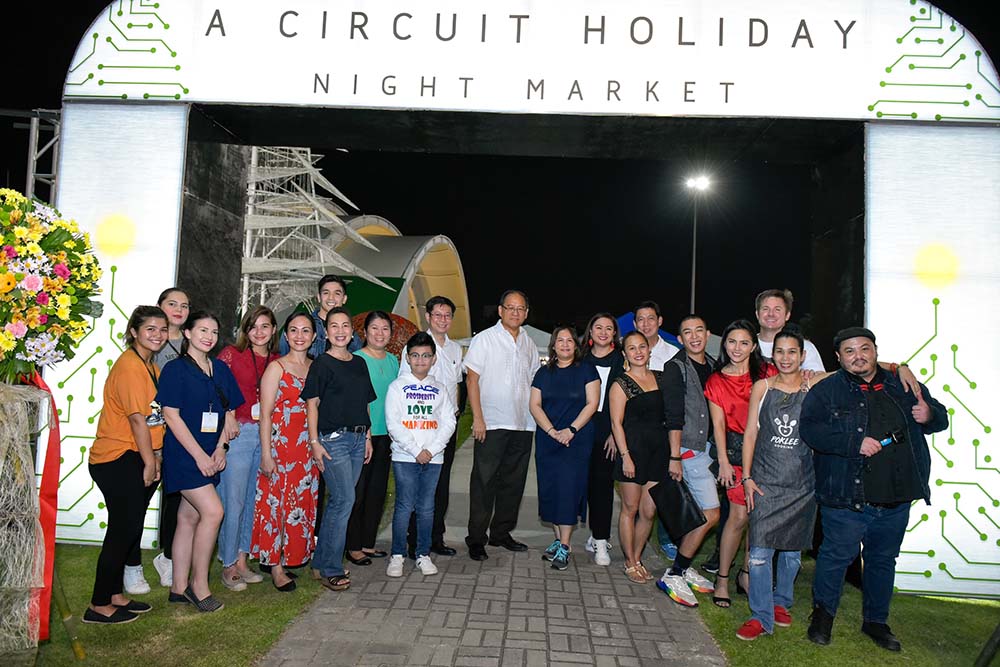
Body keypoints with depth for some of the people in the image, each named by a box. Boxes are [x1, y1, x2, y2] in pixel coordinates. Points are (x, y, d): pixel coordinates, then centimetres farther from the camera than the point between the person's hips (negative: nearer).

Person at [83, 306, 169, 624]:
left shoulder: (151, 366, 13)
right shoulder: (129, 365, -16)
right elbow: (137, 419, -17)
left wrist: (155, 456, 7)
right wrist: (150, 463, -12)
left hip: (138, 460, 9)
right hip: (118, 460, -9)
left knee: (129, 530, 16)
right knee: (124, 531, -3)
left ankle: (114, 595, 29)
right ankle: (99, 606, 11)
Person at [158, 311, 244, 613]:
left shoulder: (221, 369, 11)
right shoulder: (175, 369, -6)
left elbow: (230, 411, 12)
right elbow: (171, 415, -11)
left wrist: (220, 448, -1)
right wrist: (199, 455, -15)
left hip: (210, 455, 6)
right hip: (184, 453, -6)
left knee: (189, 518, 10)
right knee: (213, 511, -14)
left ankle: (179, 587, 18)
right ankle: (199, 585, 0)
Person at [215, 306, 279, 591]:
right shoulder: (231, 354, -2)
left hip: (266, 435, 4)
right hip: (237, 433, -4)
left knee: (254, 500, 11)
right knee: (233, 501, -1)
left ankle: (242, 561, 24)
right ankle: (228, 566, 14)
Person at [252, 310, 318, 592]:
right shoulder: (276, 367, -6)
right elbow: (265, 413, -9)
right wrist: (266, 454, -13)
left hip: (309, 447, 5)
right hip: (281, 444, -5)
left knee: (302, 503, 10)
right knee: (276, 502, 1)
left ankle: (293, 557, 24)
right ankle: (276, 566, 10)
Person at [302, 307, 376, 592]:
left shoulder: (359, 363, 14)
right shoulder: (322, 363, -4)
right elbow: (312, 405, -6)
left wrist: (367, 437, 15)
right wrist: (315, 442, -12)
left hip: (357, 438, 6)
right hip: (332, 439, -6)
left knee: (339, 501, 10)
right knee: (344, 500, -10)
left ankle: (321, 561, 23)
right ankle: (331, 569, 2)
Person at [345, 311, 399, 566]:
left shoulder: (393, 360, 11)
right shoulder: (356, 359, -9)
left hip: (386, 434, 7)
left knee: (378, 491, 13)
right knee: (358, 491, 1)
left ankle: (367, 543, 25)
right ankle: (353, 547, 13)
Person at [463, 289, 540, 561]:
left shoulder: (528, 344, 13)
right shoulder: (484, 339, -2)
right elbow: (472, 379, -6)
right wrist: (478, 418, -13)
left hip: (523, 426, 5)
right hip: (491, 425, -5)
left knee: (513, 482, 11)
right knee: (484, 482, -1)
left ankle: (501, 533, 24)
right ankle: (476, 539, 8)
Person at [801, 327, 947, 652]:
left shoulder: (903, 387, 9)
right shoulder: (826, 391, -5)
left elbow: (940, 418, 18)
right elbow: (810, 429, -17)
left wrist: (930, 415, -6)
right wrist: (855, 443, -25)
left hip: (897, 499, 5)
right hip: (847, 498, -5)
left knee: (883, 560, 18)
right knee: (837, 556, 2)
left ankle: (876, 621, 37)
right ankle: (823, 613, 24)